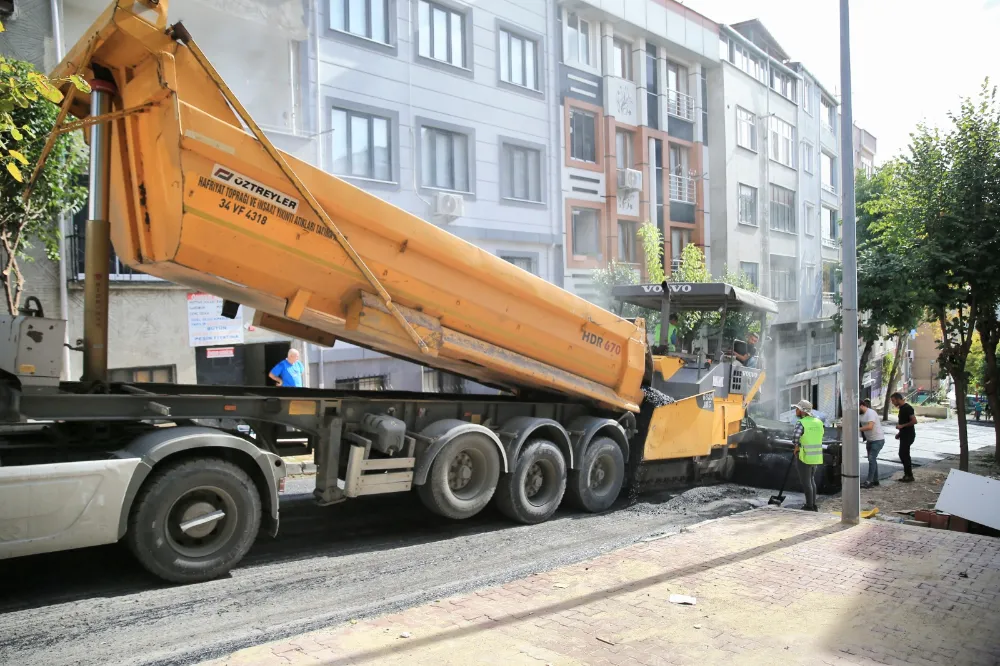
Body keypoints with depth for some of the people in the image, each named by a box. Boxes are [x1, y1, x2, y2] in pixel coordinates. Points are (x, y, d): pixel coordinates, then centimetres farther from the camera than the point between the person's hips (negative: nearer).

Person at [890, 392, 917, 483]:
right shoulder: (901, 408, 15)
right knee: (904, 455, 12)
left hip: (908, 435, -10)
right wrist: (899, 433, 18)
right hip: (904, 435, 10)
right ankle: (907, 475, 17)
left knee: (903, 454, -9)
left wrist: (902, 426, -21)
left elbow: (914, 421, -23)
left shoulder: (907, 408, -16)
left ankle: (909, 476, -4)